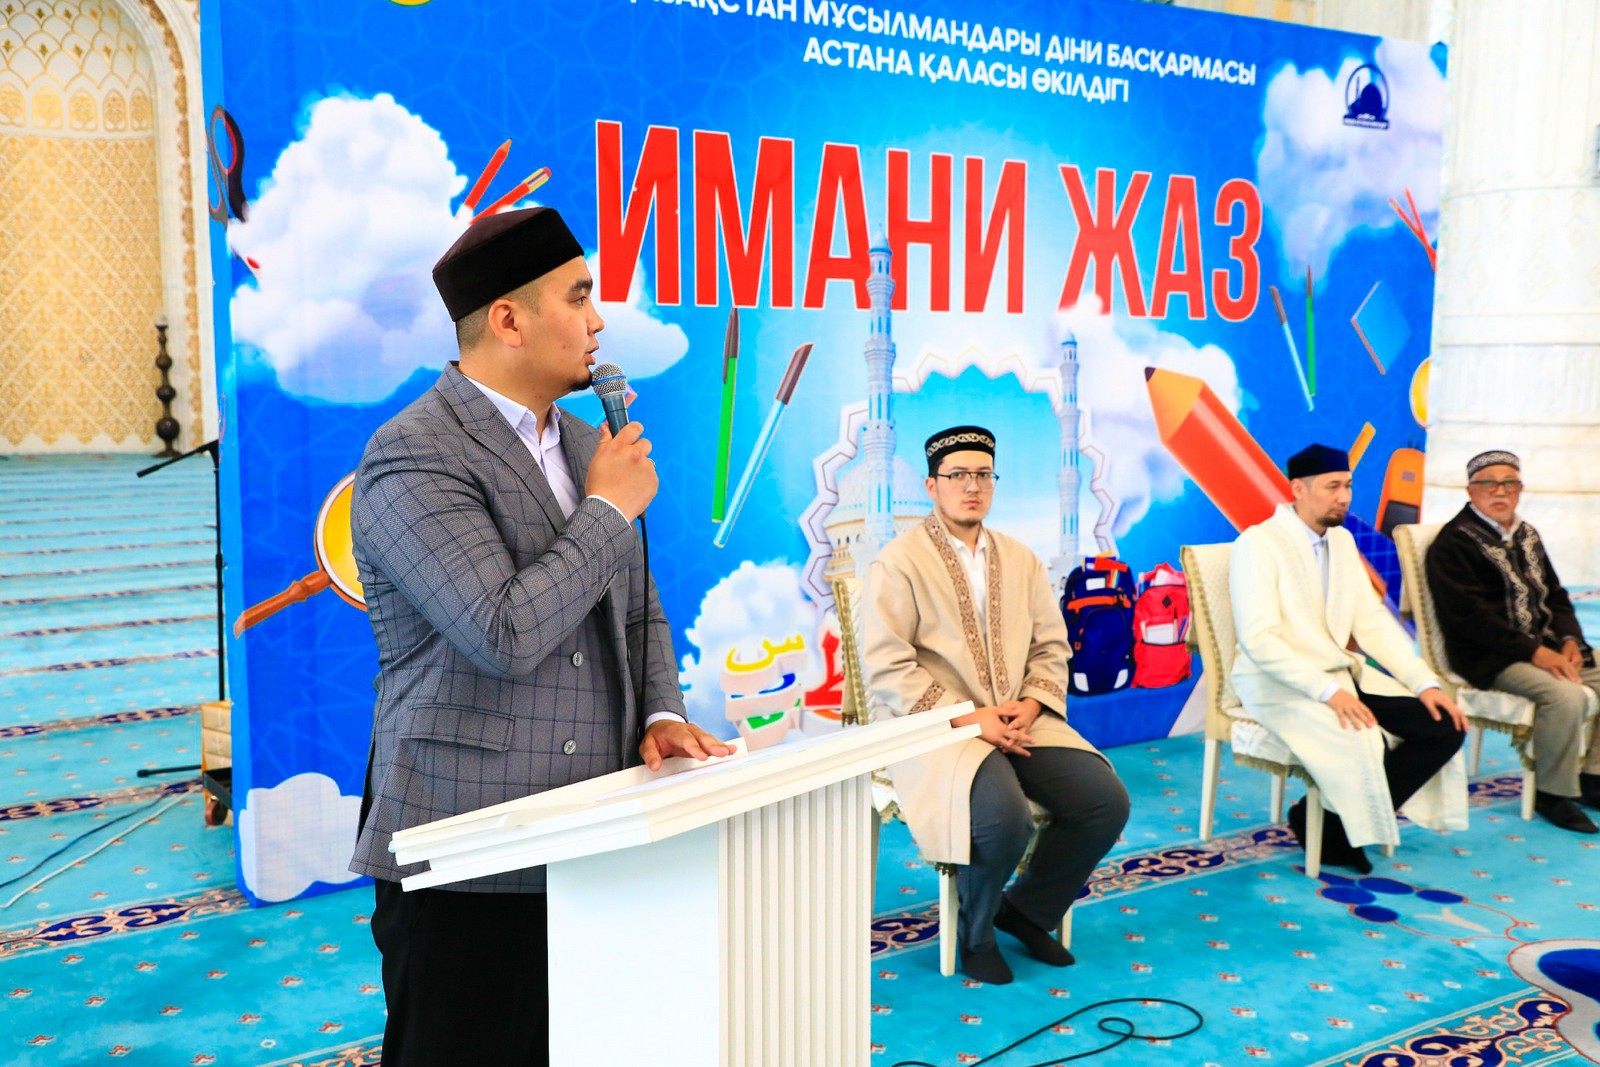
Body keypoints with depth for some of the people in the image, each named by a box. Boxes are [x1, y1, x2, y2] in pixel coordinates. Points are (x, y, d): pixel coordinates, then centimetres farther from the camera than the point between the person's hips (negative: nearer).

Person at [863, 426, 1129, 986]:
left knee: (1106, 800, -13)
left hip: (1019, 723, 6)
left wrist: (1031, 705, -6)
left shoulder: (1021, 560, 15)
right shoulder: (898, 562, -5)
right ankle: (977, 931, 1)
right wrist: (968, 717, -17)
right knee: (1005, 817, -32)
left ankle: (1028, 909, 12)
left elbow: (1051, 647, 14)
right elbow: (887, 671, -12)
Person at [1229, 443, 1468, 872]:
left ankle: (1333, 818, 1)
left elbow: (1373, 623, 11)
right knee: (1362, 741, -32)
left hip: (1344, 674, 8)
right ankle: (1328, 826, -3)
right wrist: (1327, 691, -28)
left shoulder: (1342, 540, 13)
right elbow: (1259, 641, -21)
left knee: (1444, 728, -8)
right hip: (1280, 685, -8)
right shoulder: (1258, 544, -12)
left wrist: (1426, 684, -2)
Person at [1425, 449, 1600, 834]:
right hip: (1491, 658, -9)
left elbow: (1555, 596, 20)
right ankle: (1553, 793, -11)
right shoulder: (1453, 543, -10)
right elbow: (1468, 615, -19)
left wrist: (1569, 640, -1)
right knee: (1566, 695, -28)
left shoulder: (1527, 536, 18)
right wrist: (1533, 651, -21)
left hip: (1545, 646, 9)